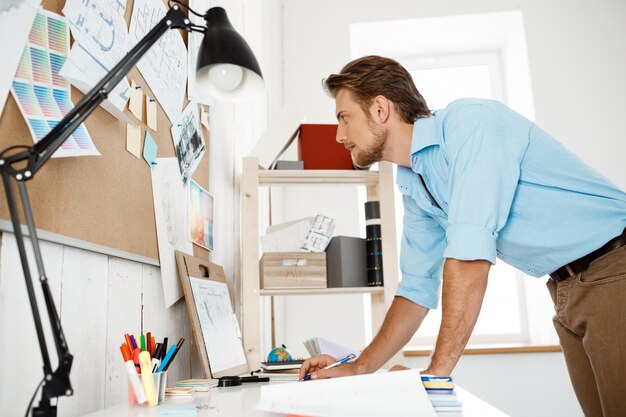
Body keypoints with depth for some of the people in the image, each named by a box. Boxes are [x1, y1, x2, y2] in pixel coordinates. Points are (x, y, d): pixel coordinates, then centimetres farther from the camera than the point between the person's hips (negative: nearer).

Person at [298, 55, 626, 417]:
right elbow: (417, 287, 10)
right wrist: (358, 369, 4)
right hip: (567, 290, 7)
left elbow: (469, 255, -28)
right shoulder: (412, 186, 6)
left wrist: (437, 372, -23)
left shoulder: (469, 120, -20)